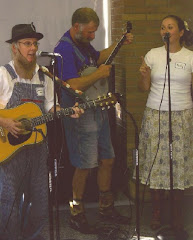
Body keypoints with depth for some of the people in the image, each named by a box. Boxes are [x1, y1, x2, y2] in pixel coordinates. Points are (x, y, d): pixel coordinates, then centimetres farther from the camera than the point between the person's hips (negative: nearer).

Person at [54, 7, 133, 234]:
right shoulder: (64, 49, -20)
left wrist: (120, 44, 19)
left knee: (107, 160, 15)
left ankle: (106, 208, 30)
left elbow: (99, 57, 31)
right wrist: (100, 73, -19)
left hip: (99, 112, 9)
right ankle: (76, 215, 15)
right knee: (85, 166, -2)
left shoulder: (84, 44, 9)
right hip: (81, 116, -9)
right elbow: (72, 86, -29)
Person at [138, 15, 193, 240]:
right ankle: (156, 214, 16)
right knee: (157, 163, 0)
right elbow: (144, 88, 6)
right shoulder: (152, 55, 5)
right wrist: (144, 74, -12)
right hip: (155, 115, 1)